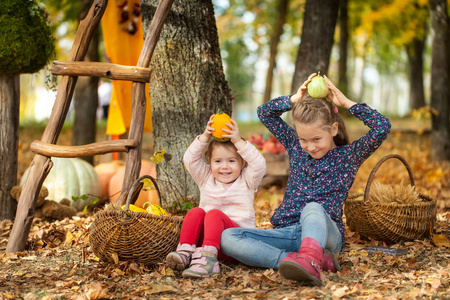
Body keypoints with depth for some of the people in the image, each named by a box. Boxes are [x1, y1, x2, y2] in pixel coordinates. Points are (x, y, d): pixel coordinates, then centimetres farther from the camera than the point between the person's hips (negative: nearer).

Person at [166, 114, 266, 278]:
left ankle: (208, 258, -51)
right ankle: (185, 252, -37)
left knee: (214, 214, -31)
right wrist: (205, 137, -4)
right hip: (206, 237, 3)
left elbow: (259, 165, -7)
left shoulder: (246, 181, 12)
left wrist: (238, 141, -13)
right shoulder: (206, 179, 20)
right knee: (196, 212, -24)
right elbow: (189, 160, 7)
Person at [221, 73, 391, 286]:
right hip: (287, 233, 5)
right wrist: (295, 99, 10)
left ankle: (309, 260, -71)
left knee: (313, 207, -40)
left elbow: (382, 127, -8)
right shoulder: (295, 146, 18)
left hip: (326, 234, -4)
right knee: (228, 237, -23)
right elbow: (264, 113, 23)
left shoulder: (348, 155, 6)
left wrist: (346, 103, -1)